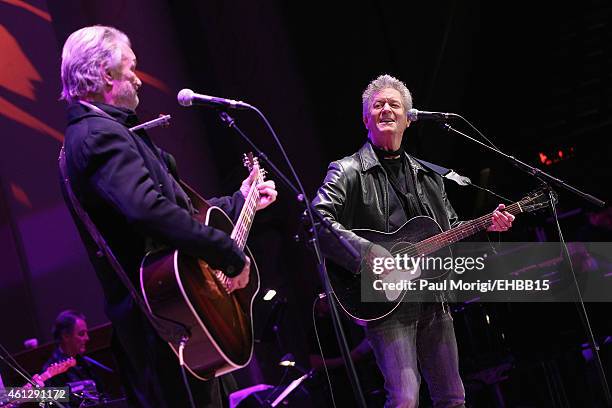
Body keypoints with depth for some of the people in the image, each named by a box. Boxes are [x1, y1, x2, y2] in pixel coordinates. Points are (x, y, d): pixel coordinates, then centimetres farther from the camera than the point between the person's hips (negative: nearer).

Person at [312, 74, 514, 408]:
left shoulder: (427, 177, 19)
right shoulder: (348, 172, -1)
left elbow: (452, 231, 26)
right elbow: (318, 218, -17)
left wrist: (486, 226, 8)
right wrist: (367, 253, -26)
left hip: (434, 302, 6)